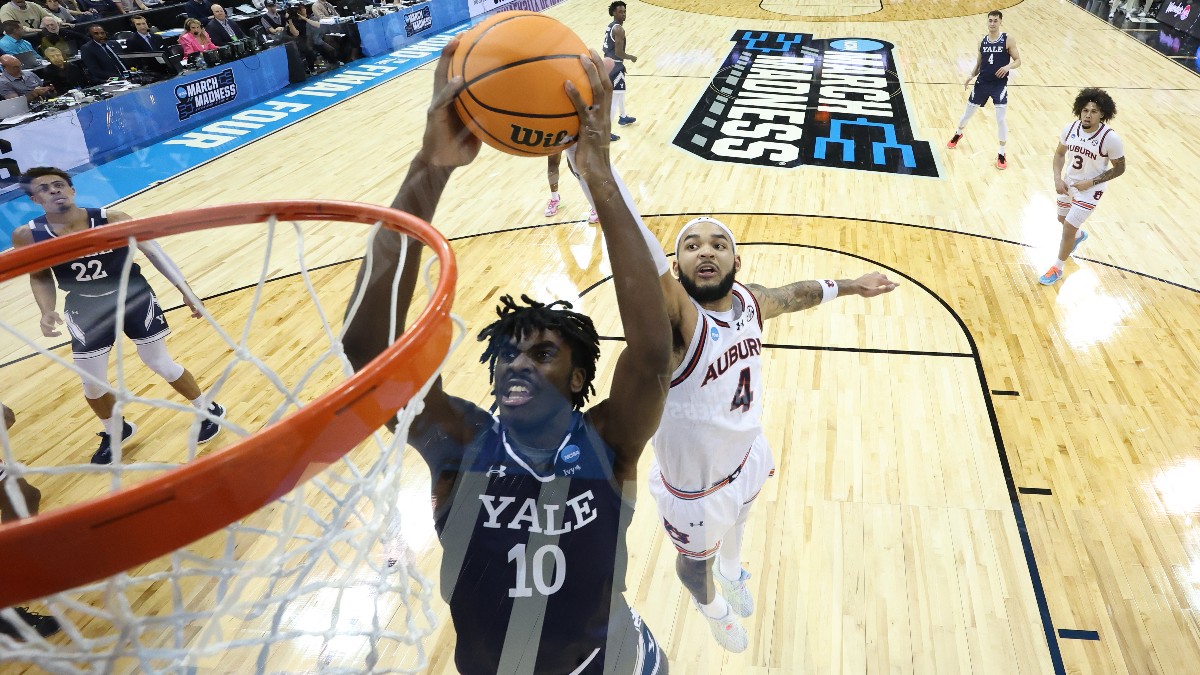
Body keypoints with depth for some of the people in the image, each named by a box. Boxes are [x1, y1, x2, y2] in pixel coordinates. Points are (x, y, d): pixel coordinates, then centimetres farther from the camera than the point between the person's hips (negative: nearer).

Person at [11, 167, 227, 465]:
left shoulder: (112, 220, -20)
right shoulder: (27, 236, -14)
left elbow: (153, 252, -9)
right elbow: (40, 277, 4)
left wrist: (185, 289, -12)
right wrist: (47, 311, -12)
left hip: (134, 299, -2)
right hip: (87, 311, 2)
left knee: (162, 365, 7)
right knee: (92, 384, 9)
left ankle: (209, 411, 30)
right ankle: (114, 432, 40)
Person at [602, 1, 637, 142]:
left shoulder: (610, 26, 11)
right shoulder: (619, 29, -19)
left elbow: (606, 48, 18)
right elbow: (619, 52, -23)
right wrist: (631, 57, -7)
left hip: (609, 63, 10)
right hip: (615, 66, -10)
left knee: (620, 93, 30)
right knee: (614, 99, -7)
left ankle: (623, 117, 49)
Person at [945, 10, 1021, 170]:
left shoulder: (1008, 40, -6)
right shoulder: (982, 41, 5)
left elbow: (1018, 61, -4)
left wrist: (1008, 67, -25)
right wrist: (971, 76, -4)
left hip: (999, 84, -3)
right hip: (982, 82, 4)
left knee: (1001, 118, -8)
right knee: (968, 112, 16)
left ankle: (1002, 154, 4)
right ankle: (958, 134, 48)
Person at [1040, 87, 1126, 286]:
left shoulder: (1110, 138, -25)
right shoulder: (1071, 128, -13)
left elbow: (1119, 168, -13)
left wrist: (1091, 182, -20)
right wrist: (1057, 179, -9)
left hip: (1090, 189, -6)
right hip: (1068, 183, 6)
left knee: (1068, 228, -7)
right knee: (1063, 219, 26)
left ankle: (1058, 268, 14)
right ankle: (1079, 235, 63)